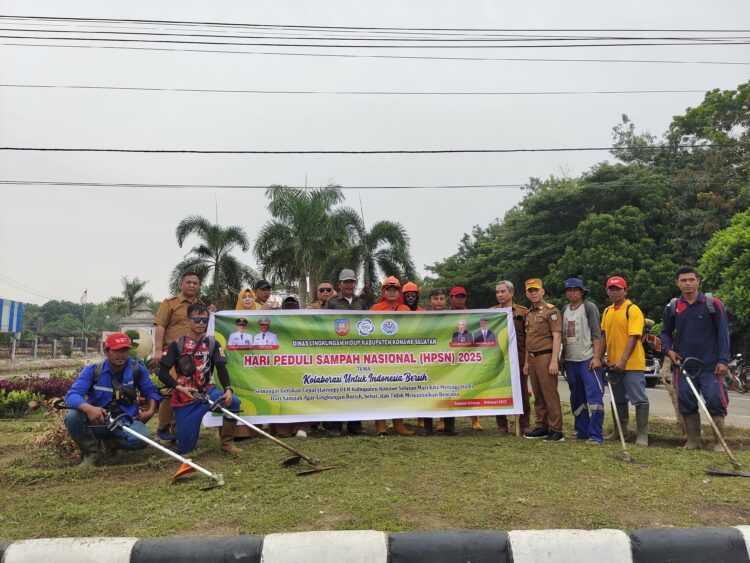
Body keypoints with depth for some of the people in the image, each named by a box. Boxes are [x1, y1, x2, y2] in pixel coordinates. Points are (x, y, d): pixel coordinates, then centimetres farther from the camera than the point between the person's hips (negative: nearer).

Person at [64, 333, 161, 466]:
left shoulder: (138, 369, -3)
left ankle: (111, 442, 6)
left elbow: (150, 391, 10)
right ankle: (90, 453, -4)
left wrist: (150, 411, -7)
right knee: (72, 417, -32)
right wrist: (89, 408, -40)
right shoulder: (92, 370, -8)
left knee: (143, 437, -31)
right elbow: (72, 395, -19)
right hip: (96, 421, 0)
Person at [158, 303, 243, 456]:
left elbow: (221, 369, -8)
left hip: (208, 392, 2)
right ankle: (178, 425, 36)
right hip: (185, 398, -1)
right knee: (185, 448, 0)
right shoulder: (177, 344, -3)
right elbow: (162, 373, -7)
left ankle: (226, 442, -9)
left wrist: (228, 389, -26)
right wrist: (179, 387, -25)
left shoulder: (213, 344, 3)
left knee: (234, 402, -30)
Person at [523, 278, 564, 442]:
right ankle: (542, 427, 20)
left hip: (545, 356, -8)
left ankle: (556, 430, 1)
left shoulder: (551, 310, -6)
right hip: (532, 358, 8)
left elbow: (556, 337, -13)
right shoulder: (529, 314, 17)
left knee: (550, 395, -6)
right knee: (538, 396, 12)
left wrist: (554, 361, -19)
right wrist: (526, 361, 18)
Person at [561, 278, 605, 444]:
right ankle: (582, 431, 22)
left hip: (588, 359, -7)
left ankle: (595, 435, -5)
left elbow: (597, 334, -10)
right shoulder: (565, 310, 14)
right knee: (577, 399, 12)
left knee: (594, 396, -9)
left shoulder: (589, 307, -3)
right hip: (570, 361, 7)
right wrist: (562, 357, 12)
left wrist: (596, 357, -17)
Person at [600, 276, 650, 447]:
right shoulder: (607, 311, 12)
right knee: (618, 399, 16)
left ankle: (642, 435, 6)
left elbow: (633, 337, -19)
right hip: (613, 363, 8)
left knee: (639, 399, -2)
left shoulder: (633, 310, -11)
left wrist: (623, 360, -25)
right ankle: (620, 431, 28)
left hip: (632, 363, -7)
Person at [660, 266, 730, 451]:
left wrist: (723, 360, -9)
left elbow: (723, 331, -3)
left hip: (710, 364, -3)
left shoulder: (712, 303, -3)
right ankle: (693, 441, 17)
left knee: (715, 401, -5)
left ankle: (719, 442, 11)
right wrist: (668, 349, -2)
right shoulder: (672, 307, 5)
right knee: (686, 403, 5)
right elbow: (665, 332, 16)